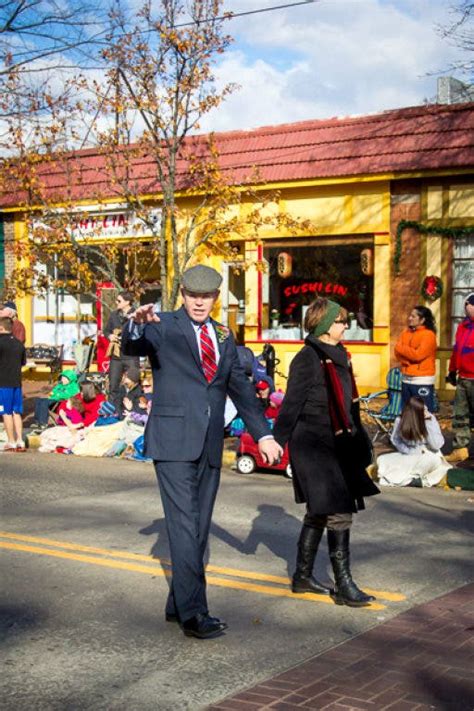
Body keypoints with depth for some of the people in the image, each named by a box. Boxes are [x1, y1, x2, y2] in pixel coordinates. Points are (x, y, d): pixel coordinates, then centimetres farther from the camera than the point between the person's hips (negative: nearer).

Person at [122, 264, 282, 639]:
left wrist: (263, 433, 14)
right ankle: (193, 613, -6)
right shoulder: (162, 326, -2)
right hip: (174, 442, -6)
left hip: (210, 445, 6)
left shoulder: (224, 336, 15)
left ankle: (178, 604, 22)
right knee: (184, 526, -10)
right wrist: (136, 326, -44)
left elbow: (241, 387, 20)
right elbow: (131, 347, -21)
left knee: (200, 528, 10)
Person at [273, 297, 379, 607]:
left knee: (319, 513, 15)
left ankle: (303, 576, 25)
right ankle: (343, 585, -2)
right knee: (339, 513, -9)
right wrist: (276, 442, -15)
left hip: (336, 446, 9)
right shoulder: (307, 359, -13)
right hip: (313, 447, -9)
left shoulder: (339, 357, 13)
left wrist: (360, 440, 22)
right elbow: (291, 405, -15)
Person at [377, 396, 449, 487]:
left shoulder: (431, 420, -14)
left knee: (434, 460, -36)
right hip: (408, 456, 1)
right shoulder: (400, 421, -13)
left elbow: (436, 445, -21)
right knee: (381, 460, -20)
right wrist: (412, 451, -14)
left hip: (428, 456, -1)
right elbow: (395, 441, 1)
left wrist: (429, 424, -26)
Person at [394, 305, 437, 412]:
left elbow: (418, 355, -19)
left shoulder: (428, 334, -10)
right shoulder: (406, 332, 12)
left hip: (422, 381, -7)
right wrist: (410, 357, -15)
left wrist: (402, 348, -7)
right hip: (406, 379, 7)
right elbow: (398, 352, 2)